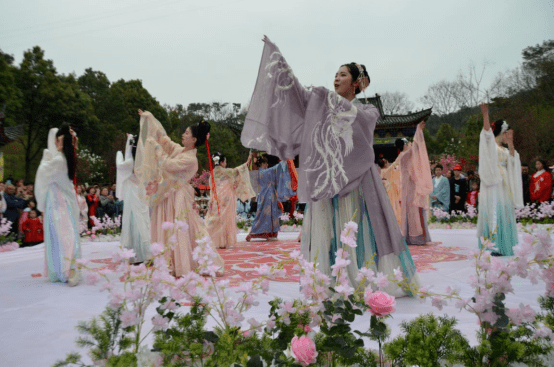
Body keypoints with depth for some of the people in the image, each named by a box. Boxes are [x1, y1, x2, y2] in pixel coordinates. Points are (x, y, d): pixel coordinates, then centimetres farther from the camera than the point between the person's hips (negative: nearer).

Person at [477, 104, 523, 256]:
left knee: (504, 213, 5)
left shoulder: (504, 150, 23)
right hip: (492, 185, -8)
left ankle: (503, 247, 9)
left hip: (504, 185, 8)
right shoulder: (489, 144, 1)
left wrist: (511, 144, 1)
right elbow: (487, 133, -18)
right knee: (493, 213, -12)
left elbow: (512, 160, 8)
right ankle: (492, 247, -13)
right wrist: (485, 115, -30)